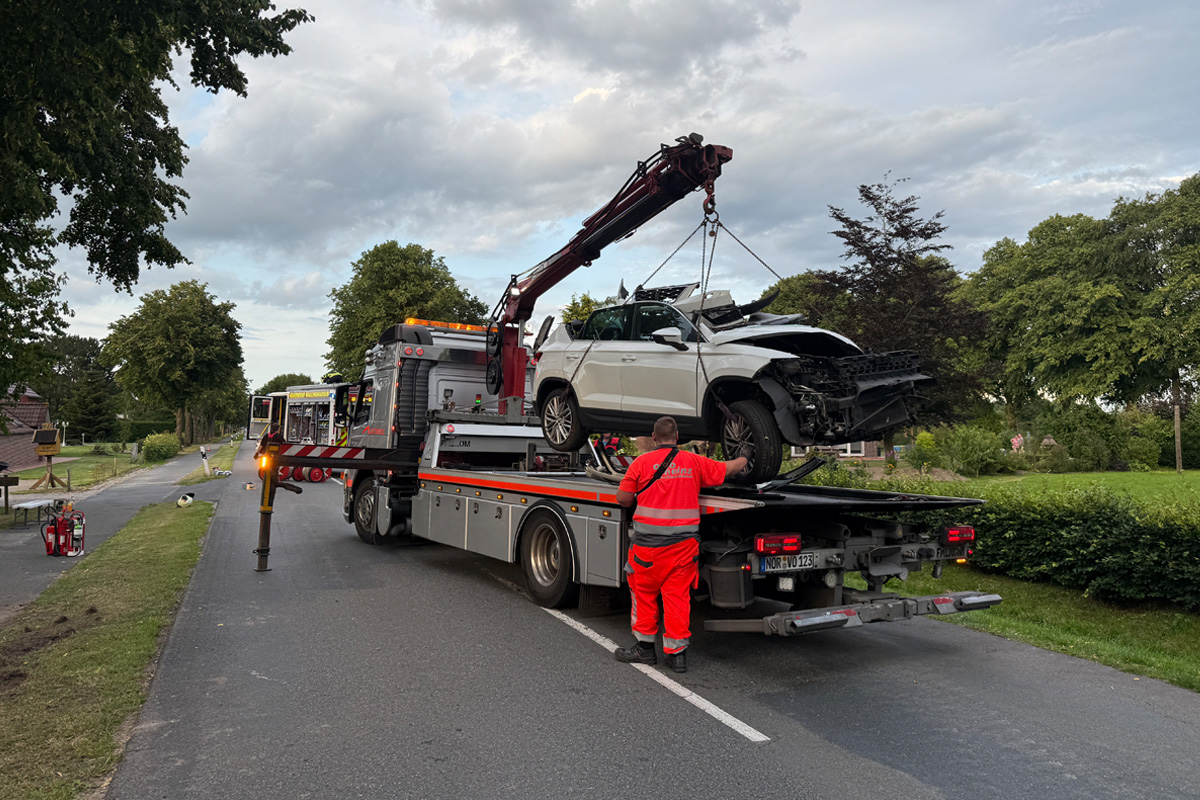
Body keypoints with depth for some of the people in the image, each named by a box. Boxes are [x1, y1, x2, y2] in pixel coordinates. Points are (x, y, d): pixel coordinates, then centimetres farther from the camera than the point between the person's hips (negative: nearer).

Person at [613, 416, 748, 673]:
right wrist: (743, 459, 40)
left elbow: (623, 498, -3)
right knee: (678, 595, 8)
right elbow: (728, 469, 18)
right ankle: (677, 652, 12)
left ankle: (645, 647, 21)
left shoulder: (642, 462, -4)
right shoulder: (694, 462, 4)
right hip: (685, 543, 3)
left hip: (649, 543, -2)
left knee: (644, 593, 12)